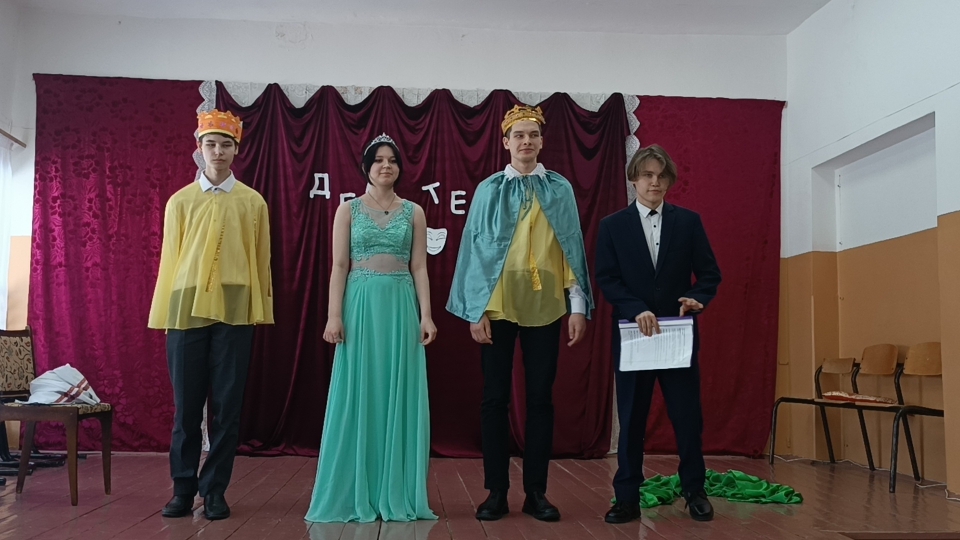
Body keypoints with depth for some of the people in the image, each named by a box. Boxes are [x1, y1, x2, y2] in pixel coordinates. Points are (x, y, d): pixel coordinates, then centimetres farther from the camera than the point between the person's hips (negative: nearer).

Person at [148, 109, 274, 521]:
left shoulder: (252, 202, 7)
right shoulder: (180, 201, 9)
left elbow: (261, 259, 7)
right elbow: (169, 258, 8)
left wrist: (262, 310, 3)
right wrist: (164, 314, 5)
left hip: (234, 313, 0)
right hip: (186, 312, 1)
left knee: (226, 406, 2)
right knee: (186, 407, 5)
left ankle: (214, 489, 13)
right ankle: (183, 488, 18)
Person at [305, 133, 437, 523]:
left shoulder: (413, 212, 9)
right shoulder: (348, 210, 6)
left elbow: (419, 268, 5)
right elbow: (339, 266, 1)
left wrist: (426, 315, -4)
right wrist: (334, 315, -8)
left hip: (401, 307, 1)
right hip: (360, 305, -1)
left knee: (398, 395, 3)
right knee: (357, 396, 1)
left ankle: (396, 494, 12)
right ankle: (355, 494, 11)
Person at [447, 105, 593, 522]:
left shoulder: (561, 189, 6)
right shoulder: (489, 190, 3)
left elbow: (572, 247, 5)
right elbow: (476, 249, 1)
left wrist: (578, 305, -1)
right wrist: (475, 309, -5)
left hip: (545, 307, 1)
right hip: (498, 306, 0)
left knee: (540, 398, 5)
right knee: (495, 397, 3)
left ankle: (536, 492, 16)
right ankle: (496, 492, 14)